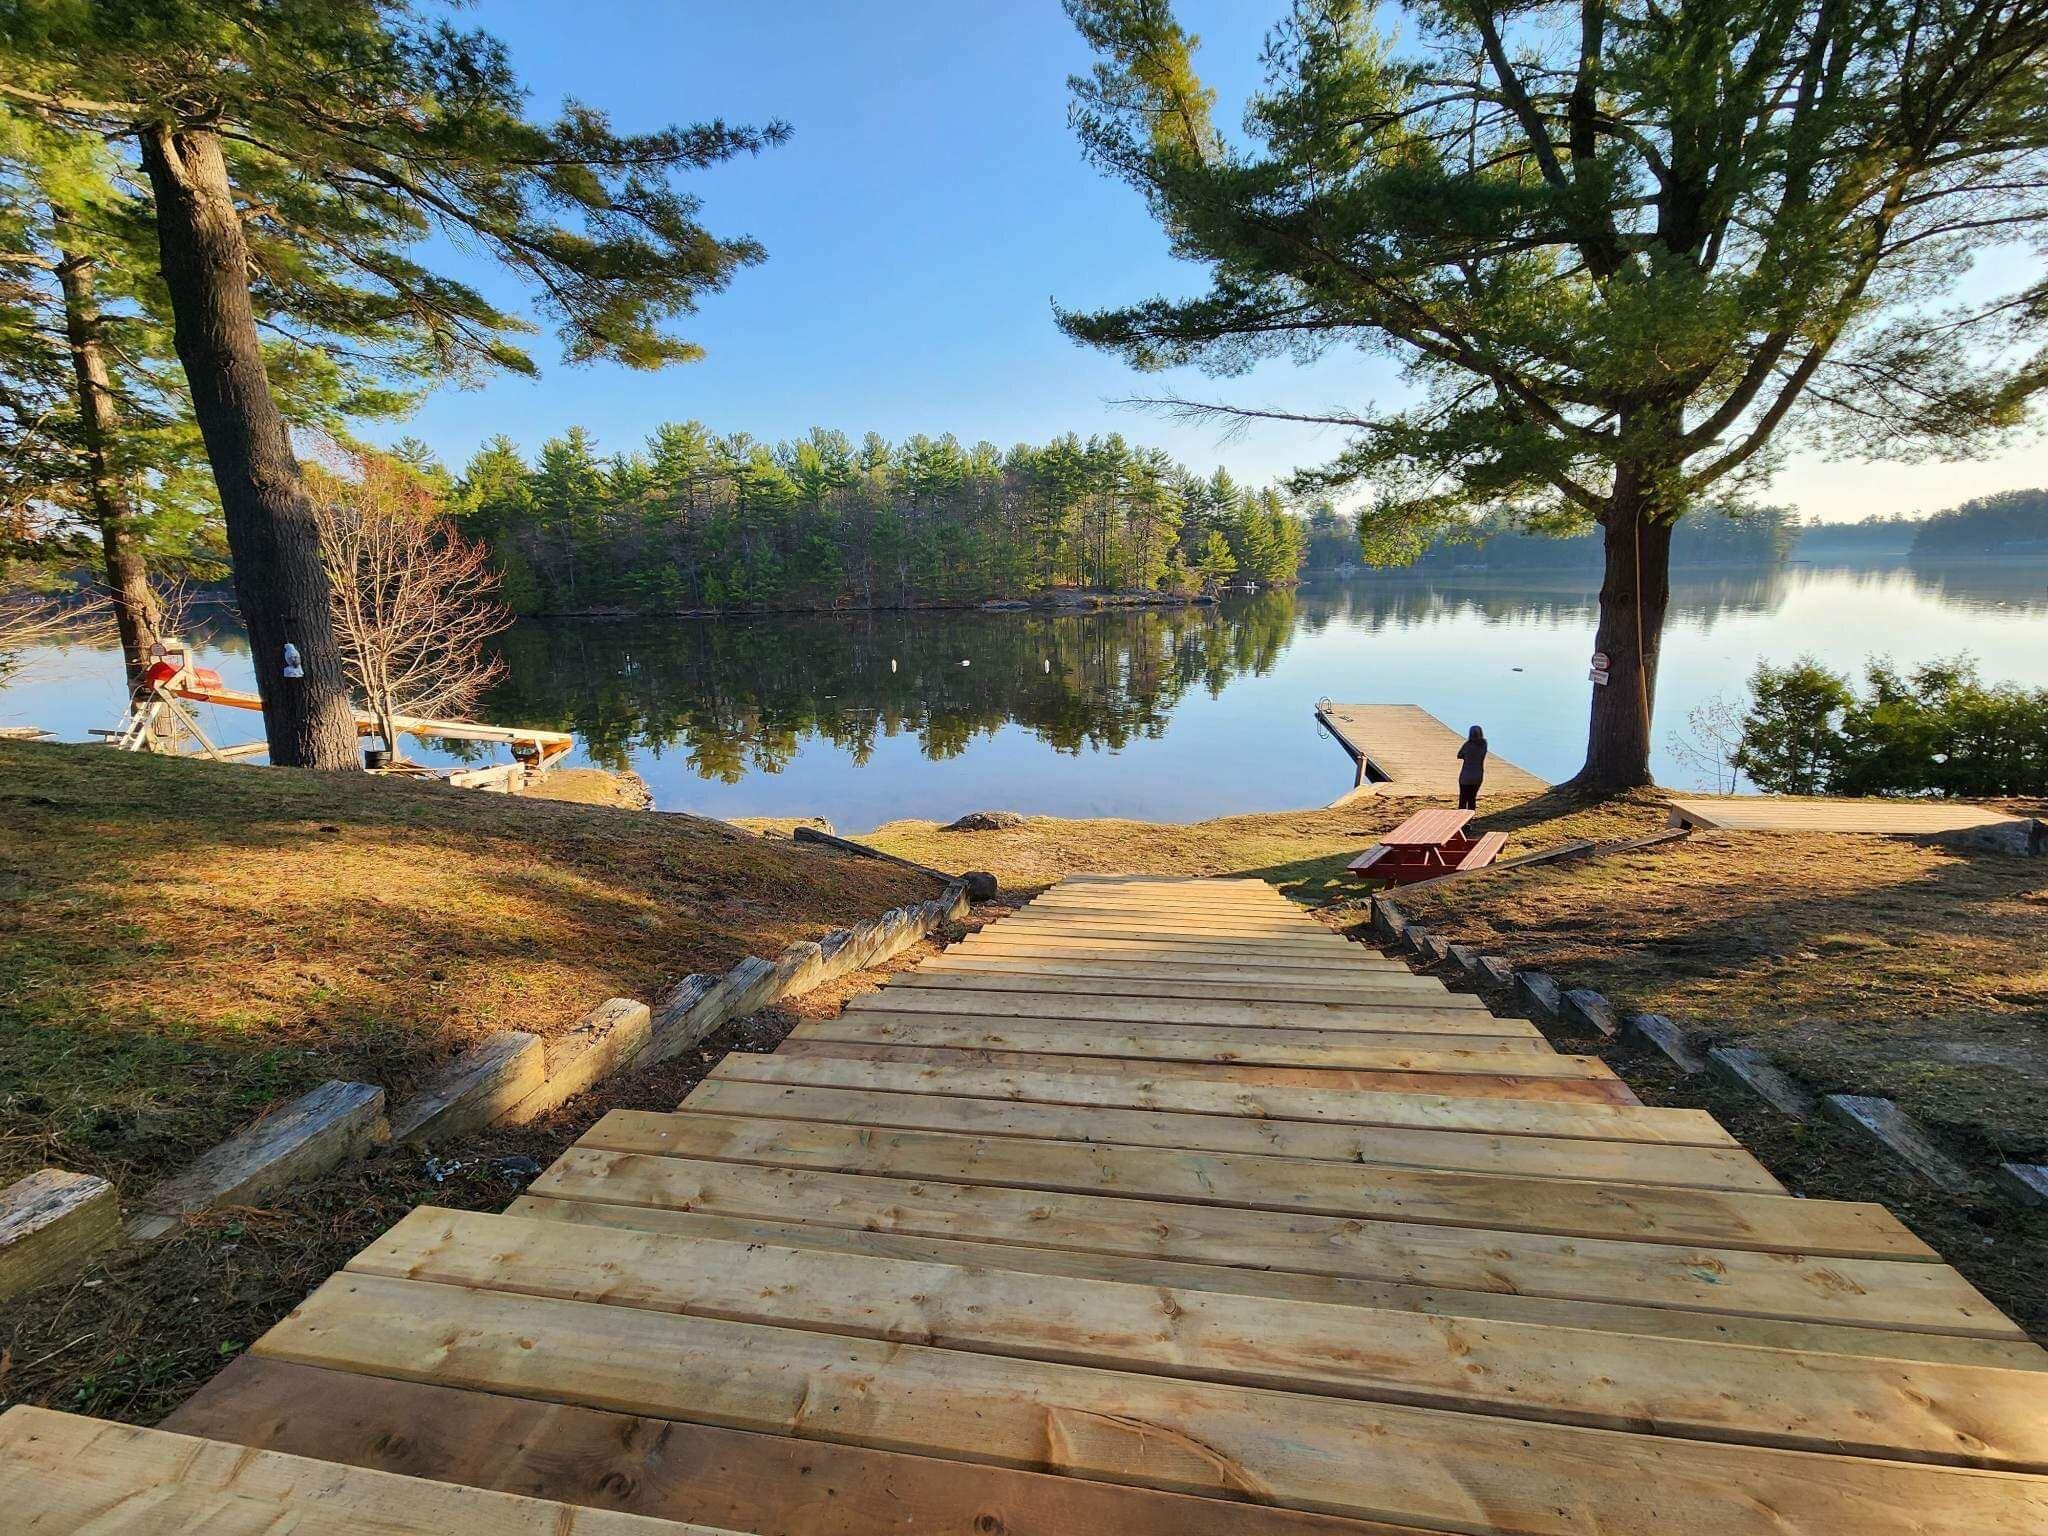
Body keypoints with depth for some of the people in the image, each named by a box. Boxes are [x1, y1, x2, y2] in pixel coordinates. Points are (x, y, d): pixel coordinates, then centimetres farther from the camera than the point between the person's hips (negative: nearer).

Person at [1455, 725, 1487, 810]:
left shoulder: (1467, 745, -17)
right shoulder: (1484, 744, -5)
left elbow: (1459, 756, -1)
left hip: (1466, 776, -4)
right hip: (1478, 776, 4)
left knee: (1463, 800, 6)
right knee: (1472, 798, 18)